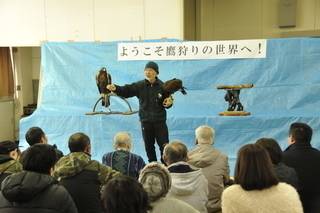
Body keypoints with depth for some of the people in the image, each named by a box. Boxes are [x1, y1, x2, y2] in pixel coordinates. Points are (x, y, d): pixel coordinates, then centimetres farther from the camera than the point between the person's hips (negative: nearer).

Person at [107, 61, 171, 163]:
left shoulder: (162, 86, -2)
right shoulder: (139, 85, 0)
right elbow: (126, 90, -12)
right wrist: (115, 88, -30)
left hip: (160, 120, -1)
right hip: (145, 120, 1)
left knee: (164, 145, 0)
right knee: (149, 146, 10)